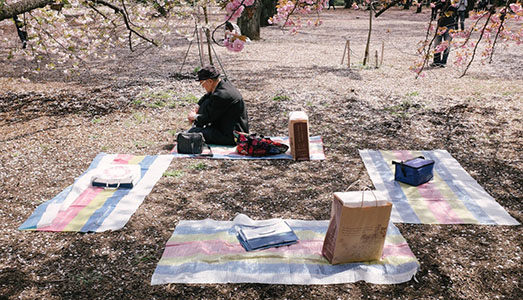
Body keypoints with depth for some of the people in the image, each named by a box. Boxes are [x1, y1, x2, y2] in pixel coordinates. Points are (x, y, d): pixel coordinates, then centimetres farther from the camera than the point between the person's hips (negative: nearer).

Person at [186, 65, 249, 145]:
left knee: (193, 133, -17)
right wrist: (197, 109, 11)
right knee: (207, 103, 10)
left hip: (233, 136, -10)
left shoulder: (221, 95, -26)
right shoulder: (225, 83, 3)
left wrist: (195, 117, 2)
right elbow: (207, 96, 21)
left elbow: (209, 118, -15)